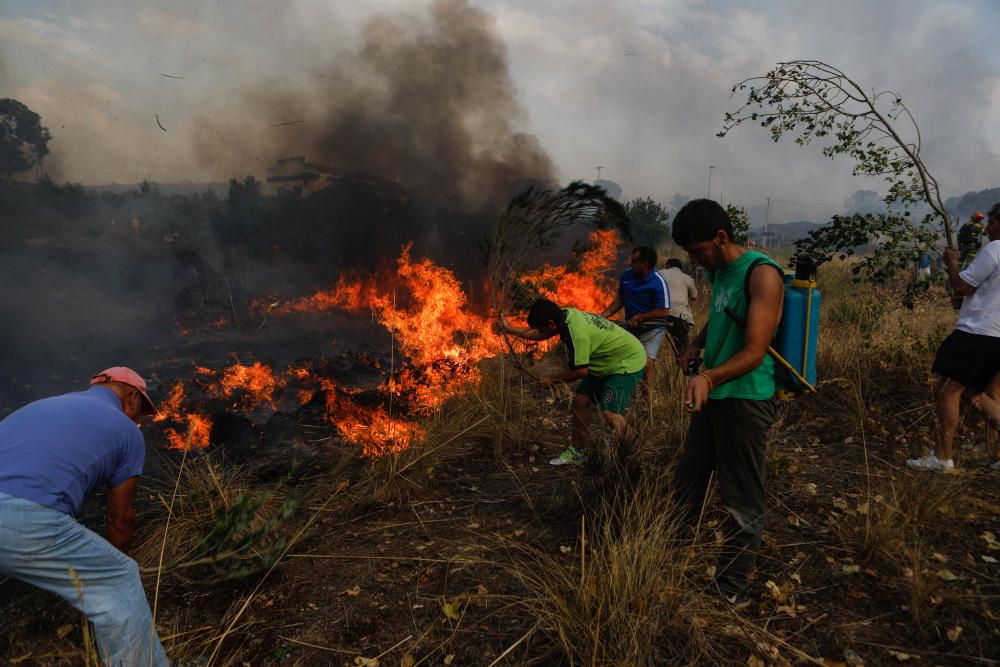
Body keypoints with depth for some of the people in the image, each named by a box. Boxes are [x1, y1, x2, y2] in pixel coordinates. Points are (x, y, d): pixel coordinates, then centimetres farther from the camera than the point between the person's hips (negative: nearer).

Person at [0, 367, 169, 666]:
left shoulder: (45, 404, 31)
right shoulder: (126, 430, 13)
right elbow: (120, 520, 20)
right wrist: (108, 566, 42)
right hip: (25, 521, -7)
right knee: (119, 583, 10)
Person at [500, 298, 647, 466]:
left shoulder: (576, 332, -33)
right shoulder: (565, 314, -6)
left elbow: (580, 371, -25)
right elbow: (542, 334, 12)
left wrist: (552, 380, -11)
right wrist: (509, 328, 14)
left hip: (629, 362, -9)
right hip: (607, 363, 10)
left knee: (610, 413, -19)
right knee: (580, 400, 7)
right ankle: (577, 451, 20)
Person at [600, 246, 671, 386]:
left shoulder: (658, 283, -21)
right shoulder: (627, 275, -3)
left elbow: (664, 311, -21)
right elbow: (620, 298, 9)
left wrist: (639, 317, -18)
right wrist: (604, 315, 1)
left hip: (652, 328, -6)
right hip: (631, 326, 6)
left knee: (646, 362, -22)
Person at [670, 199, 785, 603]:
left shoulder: (761, 274, -17)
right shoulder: (719, 271, 9)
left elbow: (754, 352, -23)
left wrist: (708, 377, -39)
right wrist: (697, 344, 8)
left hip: (745, 400, -9)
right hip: (711, 395, 9)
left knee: (742, 505, 3)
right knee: (686, 484, 17)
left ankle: (730, 592, 16)